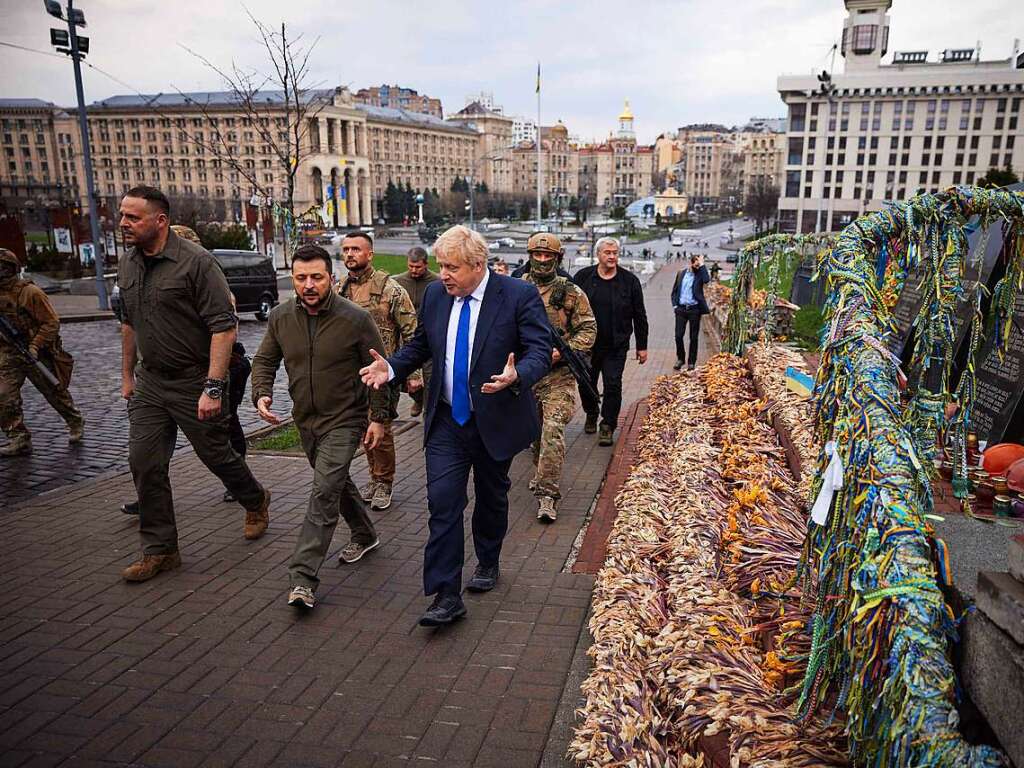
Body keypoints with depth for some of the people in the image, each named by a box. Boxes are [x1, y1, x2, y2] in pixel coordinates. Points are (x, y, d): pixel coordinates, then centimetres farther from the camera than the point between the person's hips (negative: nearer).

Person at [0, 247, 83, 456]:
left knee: (56, 393, 10)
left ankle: (76, 424, 32)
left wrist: (35, 346, -22)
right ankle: (19, 439, 1)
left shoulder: (30, 292, -15)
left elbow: (52, 323, -15)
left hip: (36, 354, -5)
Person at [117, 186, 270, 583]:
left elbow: (224, 327, -21)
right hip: (149, 382, 6)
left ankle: (256, 502, 37)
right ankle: (159, 550, 16)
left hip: (194, 382, -6)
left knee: (216, 454, 8)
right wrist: (127, 377, 20)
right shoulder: (128, 264, 6)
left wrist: (213, 387, -25)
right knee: (144, 463, 3)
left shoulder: (196, 262, -17)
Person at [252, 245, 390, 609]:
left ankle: (303, 578, -13)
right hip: (306, 419, 6)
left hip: (344, 419, -6)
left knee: (324, 492, -14)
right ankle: (365, 535, 44)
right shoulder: (280, 317, -2)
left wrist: (379, 417, -9)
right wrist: (261, 394, -10)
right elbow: (264, 360, 9)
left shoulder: (356, 319, -15)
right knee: (336, 482, 21)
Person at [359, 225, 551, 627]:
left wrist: (516, 376, -37)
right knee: (442, 503, -6)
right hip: (446, 422, 3)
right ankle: (446, 596, 0)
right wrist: (391, 368, -8)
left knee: (491, 498, 18)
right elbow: (420, 345, 11)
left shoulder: (520, 295, -14)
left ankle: (487, 563, 43)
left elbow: (540, 351, -16)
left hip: (496, 421, -2)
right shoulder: (435, 295, 0)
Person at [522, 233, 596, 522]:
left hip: (558, 374, -4)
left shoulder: (571, 292, -2)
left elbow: (588, 329, -3)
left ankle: (547, 493, -11)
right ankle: (543, 472, 42)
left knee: (553, 429, -14)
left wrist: (561, 352, -16)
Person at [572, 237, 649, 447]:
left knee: (613, 385, -4)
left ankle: (608, 426, 9)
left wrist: (642, 346, 4)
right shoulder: (583, 277, 0)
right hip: (586, 344, 1)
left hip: (616, 346, -1)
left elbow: (639, 316, 4)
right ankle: (591, 415, 37)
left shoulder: (629, 280, 0)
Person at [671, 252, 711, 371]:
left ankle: (691, 362, 13)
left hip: (694, 309, -2)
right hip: (681, 308, 2)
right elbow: (675, 290, 13)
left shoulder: (700, 274, 2)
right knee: (678, 335, 0)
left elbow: (707, 280, -22)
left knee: (694, 337, 3)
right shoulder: (681, 273, 9)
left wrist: (702, 265, -13)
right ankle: (680, 358, 19)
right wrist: (674, 304, 2)